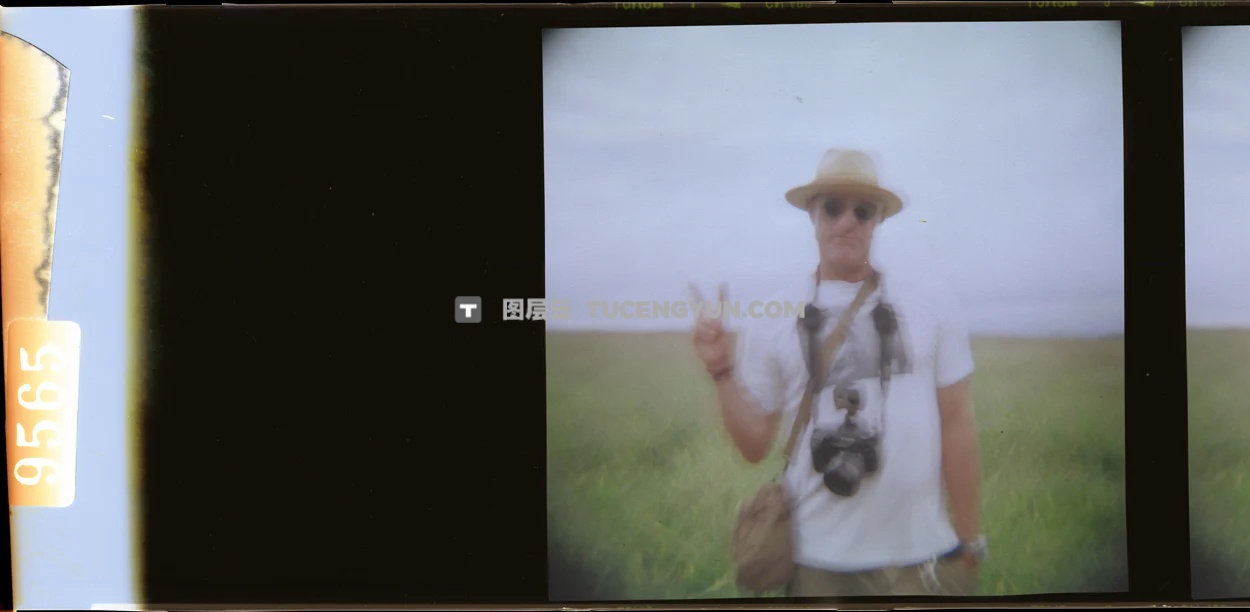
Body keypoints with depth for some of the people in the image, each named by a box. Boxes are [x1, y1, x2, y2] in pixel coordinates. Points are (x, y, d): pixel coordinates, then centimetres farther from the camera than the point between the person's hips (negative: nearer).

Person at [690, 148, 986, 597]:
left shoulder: (932, 306, 1)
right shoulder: (771, 321, 1)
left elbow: (956, 425, 4)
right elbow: (755, 445, 3)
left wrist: (970, 543, 6)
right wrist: (721, 372, -11)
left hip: (922, 558, 0)